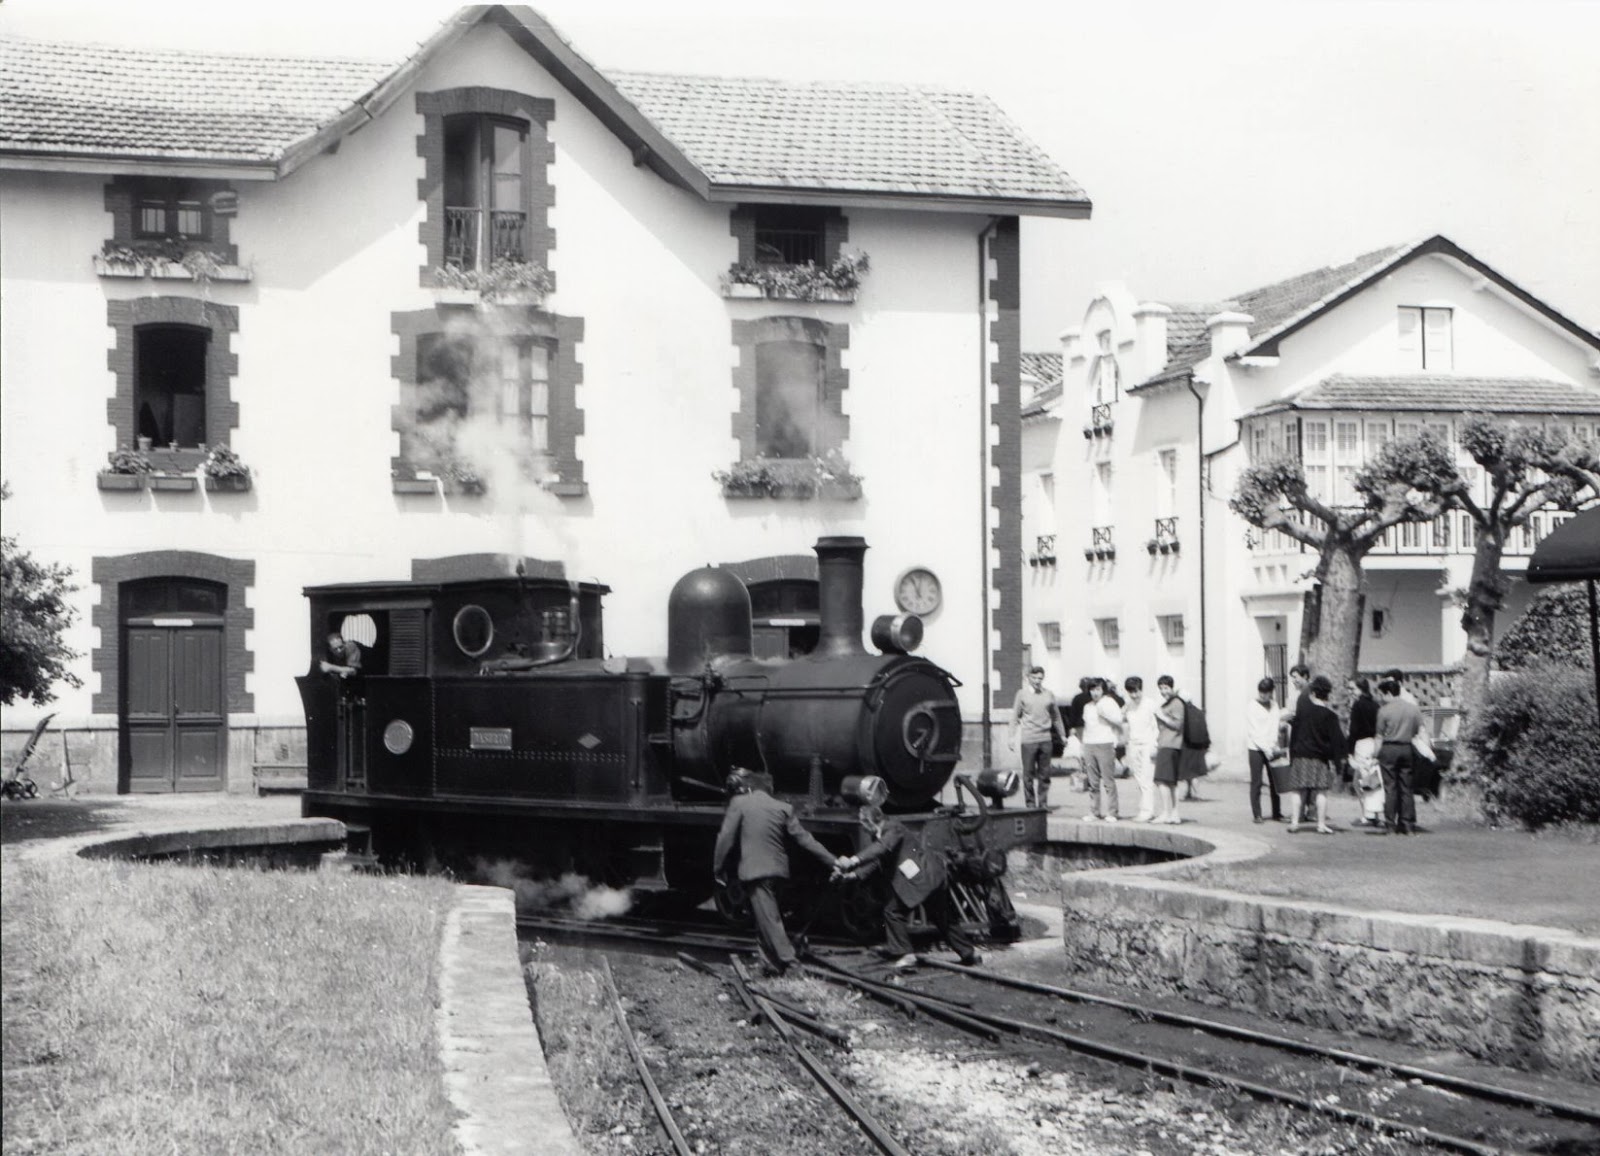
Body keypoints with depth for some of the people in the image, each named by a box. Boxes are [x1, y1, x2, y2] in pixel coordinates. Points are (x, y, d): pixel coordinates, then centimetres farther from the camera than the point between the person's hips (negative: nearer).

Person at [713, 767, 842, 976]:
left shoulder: (739, 804, -3)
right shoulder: (782, 808, 8)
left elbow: (726, 838, -5)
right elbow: (804, 838, 6)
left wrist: (718, 868, 5)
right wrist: (832, 861, 7)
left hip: (754, 870, -6)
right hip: (777, 869, 6)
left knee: (767, 917, -6)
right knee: (767, 915, 17)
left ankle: (786, 960, -14)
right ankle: (769, 963, 18)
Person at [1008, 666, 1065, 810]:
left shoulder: (1049, 695, 10)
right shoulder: (1022, 694, 3)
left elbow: (1056, 716, 19)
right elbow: (1015, 716, 5)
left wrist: (1062, 735, 20)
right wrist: (1013, 737, -1)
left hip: (1045, 739, 2)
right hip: (1028, 739, -2)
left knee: (1044, 774, 4)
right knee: (1029, 774, -1)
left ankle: (1043, 802, 11)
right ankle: (1030, 803, 5)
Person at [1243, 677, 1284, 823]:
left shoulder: (1273, 706, 9)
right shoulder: (1252, 707, -3)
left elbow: (1275, 728, 9)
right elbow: (1254, 731, -7)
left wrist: (1274, 745, -5)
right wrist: (1266, 749, -12)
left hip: (1270, 749, 4)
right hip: (1256, 749, -4)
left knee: (1274, 781, 3)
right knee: (1256, 782, -4)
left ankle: (1277, 813, 9)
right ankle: (1256, 815, -1)